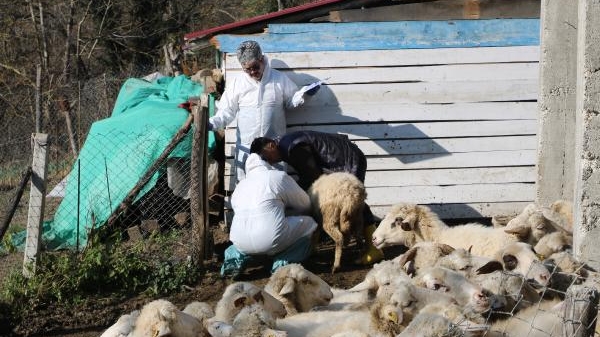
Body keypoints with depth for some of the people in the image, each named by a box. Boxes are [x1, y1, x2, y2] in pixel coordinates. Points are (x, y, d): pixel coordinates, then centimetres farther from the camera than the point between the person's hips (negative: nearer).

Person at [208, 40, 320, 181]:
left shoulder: (280, 79, 1)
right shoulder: (237, 83, 2)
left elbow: (291, 101, 10)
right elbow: (226, 111, 4)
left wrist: (303, 94, -11)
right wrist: (212, 123, -13)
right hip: (246, 147, 0)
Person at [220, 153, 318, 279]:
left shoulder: (240, 186, 21)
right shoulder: (279, 177, 7)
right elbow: (305, 205, 16)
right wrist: (286, 210, 39)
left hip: (240, 243, 6)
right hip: (271, 241, -6)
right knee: (308, 223, 15)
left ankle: (236, 257, 13)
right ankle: (282, 264, 2)